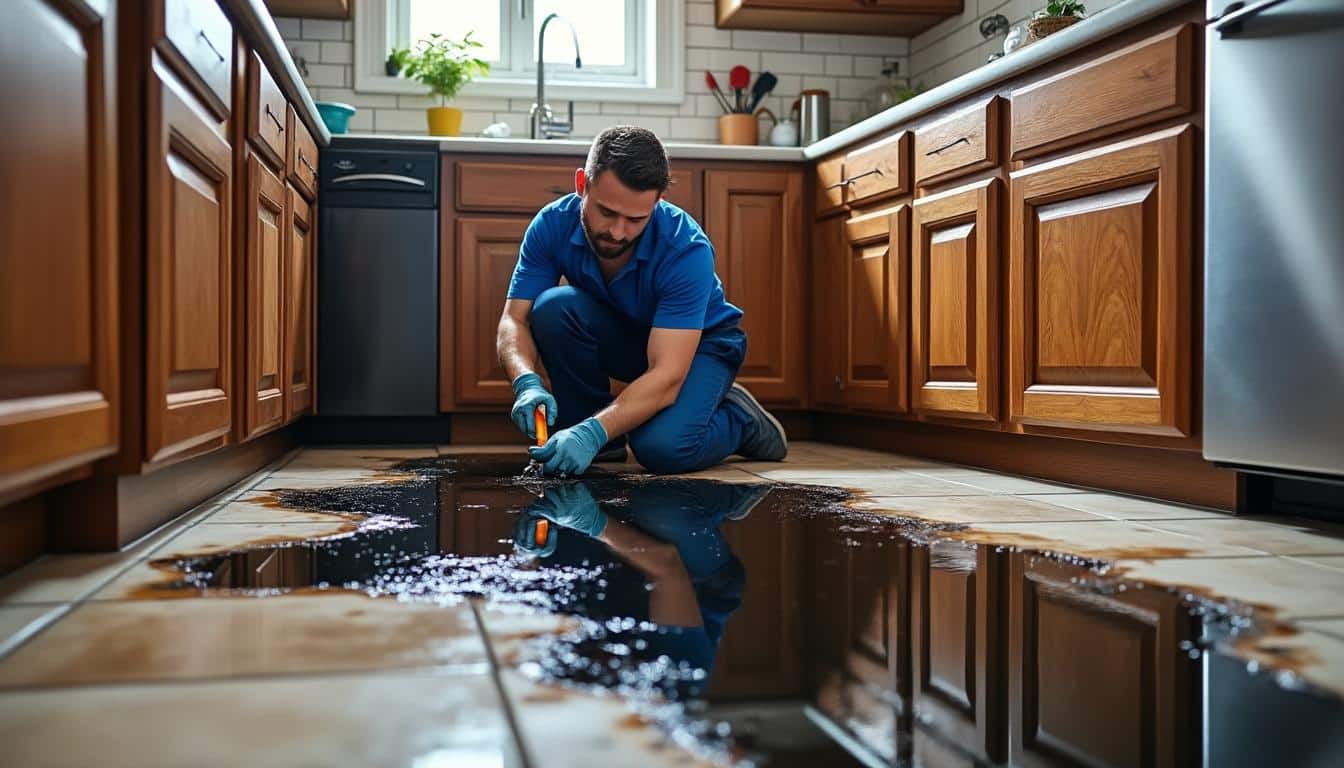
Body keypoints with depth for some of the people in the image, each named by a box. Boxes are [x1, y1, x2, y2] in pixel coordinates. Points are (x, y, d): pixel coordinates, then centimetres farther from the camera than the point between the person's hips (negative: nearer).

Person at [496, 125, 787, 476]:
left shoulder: (687, 250, -35)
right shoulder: (553, 224, -23)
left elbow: (667, 376, -39)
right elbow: (514, 321, -22)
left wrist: (594, 433, -51)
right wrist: (527, 383, -44)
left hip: (701, 344, -4)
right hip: (620, 339, 4)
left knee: (661, 448, -33)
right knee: (552, 306, -28)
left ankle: (741, 419, 2)